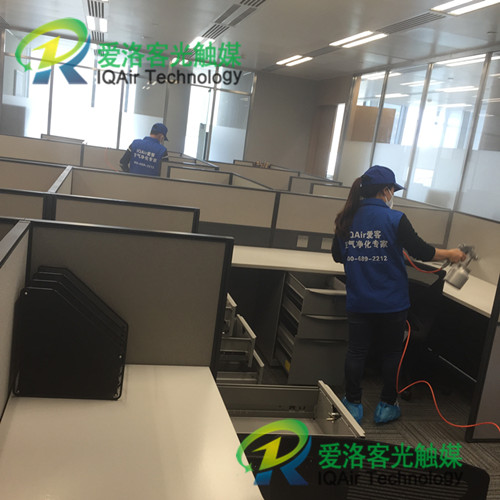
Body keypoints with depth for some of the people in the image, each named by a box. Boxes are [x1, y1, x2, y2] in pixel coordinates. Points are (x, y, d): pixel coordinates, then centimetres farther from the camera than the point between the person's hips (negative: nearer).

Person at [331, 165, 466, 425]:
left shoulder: (346, 219, -2)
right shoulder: (395, 219, -15)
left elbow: (337, 255, 9)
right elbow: (421, 251, -9)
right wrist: (450, 254, 7)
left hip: (358, 301, 3)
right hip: (391, 303, -3)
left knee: (356, 351, 13)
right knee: (392, 352, 15)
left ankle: (353, 404, 22)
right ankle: (386, 406, 25)